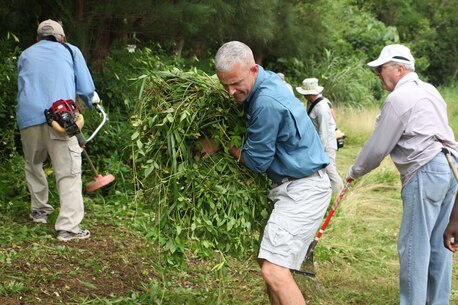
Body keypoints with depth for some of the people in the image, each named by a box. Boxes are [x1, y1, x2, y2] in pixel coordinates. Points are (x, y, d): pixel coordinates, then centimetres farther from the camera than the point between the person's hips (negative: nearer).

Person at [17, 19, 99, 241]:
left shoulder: (26, 54, 26)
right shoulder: (70, 50, 18)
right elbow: (86, 89, 14)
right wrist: (92, 99, 37)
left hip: (28, 117, 3)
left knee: (33, 164, 26)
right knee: (69, 172, -2)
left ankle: (40, 209, 32)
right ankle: (68, 227, -8)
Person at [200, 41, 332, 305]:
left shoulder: (266, 103, -23)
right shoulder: (268, 80, 7)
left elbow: (257, 161, -12)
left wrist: (223, 145, 2)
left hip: (304, 189, -11)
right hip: (290, 185, 11)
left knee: (274, 270, -18)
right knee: (271, 261, 14)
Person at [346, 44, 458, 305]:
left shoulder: (399, 98, -8)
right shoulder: (429, 90, 19)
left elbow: (377, 147, -5)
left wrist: (354, 172, 10)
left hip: (426, 172, -9)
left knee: (414, 245, -4)